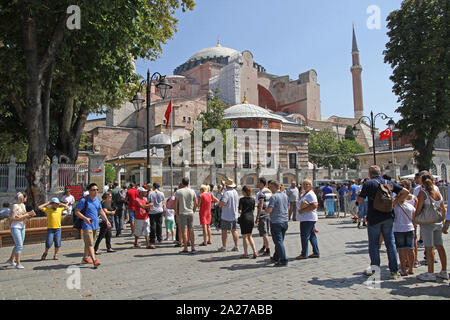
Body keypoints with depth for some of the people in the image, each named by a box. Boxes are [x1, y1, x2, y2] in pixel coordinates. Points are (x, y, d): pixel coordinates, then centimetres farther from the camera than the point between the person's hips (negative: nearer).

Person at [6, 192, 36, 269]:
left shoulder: (23, 205, 10)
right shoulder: (15, 206, -14)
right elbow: (13, 218, -20)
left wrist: (30, 215, -2)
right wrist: (25, 215, -20)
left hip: (22, 227, 8)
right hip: (15, 227, -8)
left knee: (18, 245, 15)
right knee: (19, 245, -9)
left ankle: (11, 260, 32)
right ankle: (18, 264, -1)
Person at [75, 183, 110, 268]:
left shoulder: (97, 200, 10)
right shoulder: (84, 200, -11)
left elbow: (101, 211, 16)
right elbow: (77, 212, -9)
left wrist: (106, 220, 5)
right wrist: (85, 218, -22)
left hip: (95, 225, 7)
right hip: (87, 225, -7)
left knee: (88, 243, 18)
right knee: (90, 244, -10)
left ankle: (85, 258, 31)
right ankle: (94, 261, -15)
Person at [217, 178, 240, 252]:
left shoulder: (227, 193, -18)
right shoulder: (235, 192, 9)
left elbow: (223, 203, -27)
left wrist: (219, 203, -6)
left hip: (226, 216, -7)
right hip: (234, 215, 7)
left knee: (224, 231, 2)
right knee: (234, 230, 12)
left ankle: (224, 247, 8)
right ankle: (236, 246, 15)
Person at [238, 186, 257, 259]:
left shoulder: (242, 199, -11)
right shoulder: (253, 199, 5)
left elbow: (240, 211, -15)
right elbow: (253, 210, 11)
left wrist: (239, 209, 7)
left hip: (244, 218, -5)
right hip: (251, 218, 5)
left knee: (244, 237, 4)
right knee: (249, 236, 16)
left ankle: (246, 254, 9)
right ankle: (255, 252, 9)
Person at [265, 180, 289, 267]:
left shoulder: (274, 196, -17)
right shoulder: (285, 195, 8)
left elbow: (269, 210, -22)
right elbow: (288, 207, 19)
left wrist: (266, 209, -2)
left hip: (276, 222, -8)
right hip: (285, 221, 8)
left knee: (278, 241, -2)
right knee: (280, 241, 18)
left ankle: (284, 260, -3)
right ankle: (276, 257, 31)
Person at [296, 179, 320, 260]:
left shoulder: (310, 194, -13)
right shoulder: (304, 194, 18)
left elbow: (314, 205, -24)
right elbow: (301, 204, 25)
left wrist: (302, 210, -20)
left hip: (308, 219, -10)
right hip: (305, 218, 10)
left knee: (304, 236, -5)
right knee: (312, 235, 13)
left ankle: (304, 254, 3)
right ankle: (316, 253, 20)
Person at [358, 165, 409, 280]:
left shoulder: (368, 184, -6)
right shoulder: (389, 183, 7)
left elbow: (360, 200, -7)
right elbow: (405, 192, 5)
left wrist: (359, 194, 13)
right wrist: (395, 202, 7)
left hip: (373, 218, -4)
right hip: (388, 217, 4)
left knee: (374, 245, 5)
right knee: (390, 243, 9)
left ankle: (375, 270, 9)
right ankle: (394, 271, 12)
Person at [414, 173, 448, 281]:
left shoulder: (423, 192, -10)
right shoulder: (438, 193, 8)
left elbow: (418, 209, -12)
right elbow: (443, 209, 15)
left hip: (427, 223, -6)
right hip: (438, 223, 6)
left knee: (429, 248, -2)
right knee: (440, 247, 13)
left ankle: (430, 273, 2)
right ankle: (444, 272, 21)